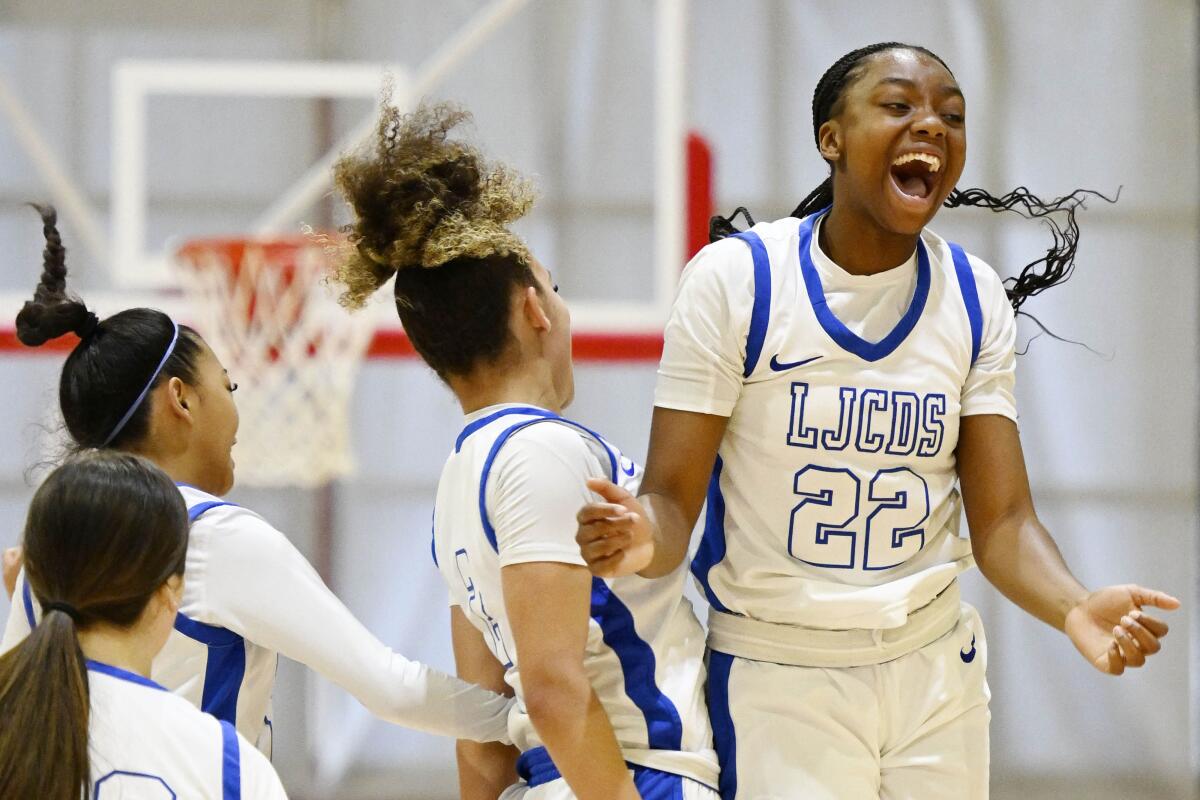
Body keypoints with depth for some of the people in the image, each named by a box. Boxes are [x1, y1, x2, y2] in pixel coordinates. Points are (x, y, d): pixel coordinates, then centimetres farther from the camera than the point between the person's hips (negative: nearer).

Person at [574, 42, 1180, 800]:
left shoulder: (975, 298, 0)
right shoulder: (735, 279, -11)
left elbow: (1003, 521, -3)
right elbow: (673, 500, -11)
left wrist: (1075, 609, -24)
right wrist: (643, 538, -36)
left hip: (935, 671, 4)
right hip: (777, 679, -4)